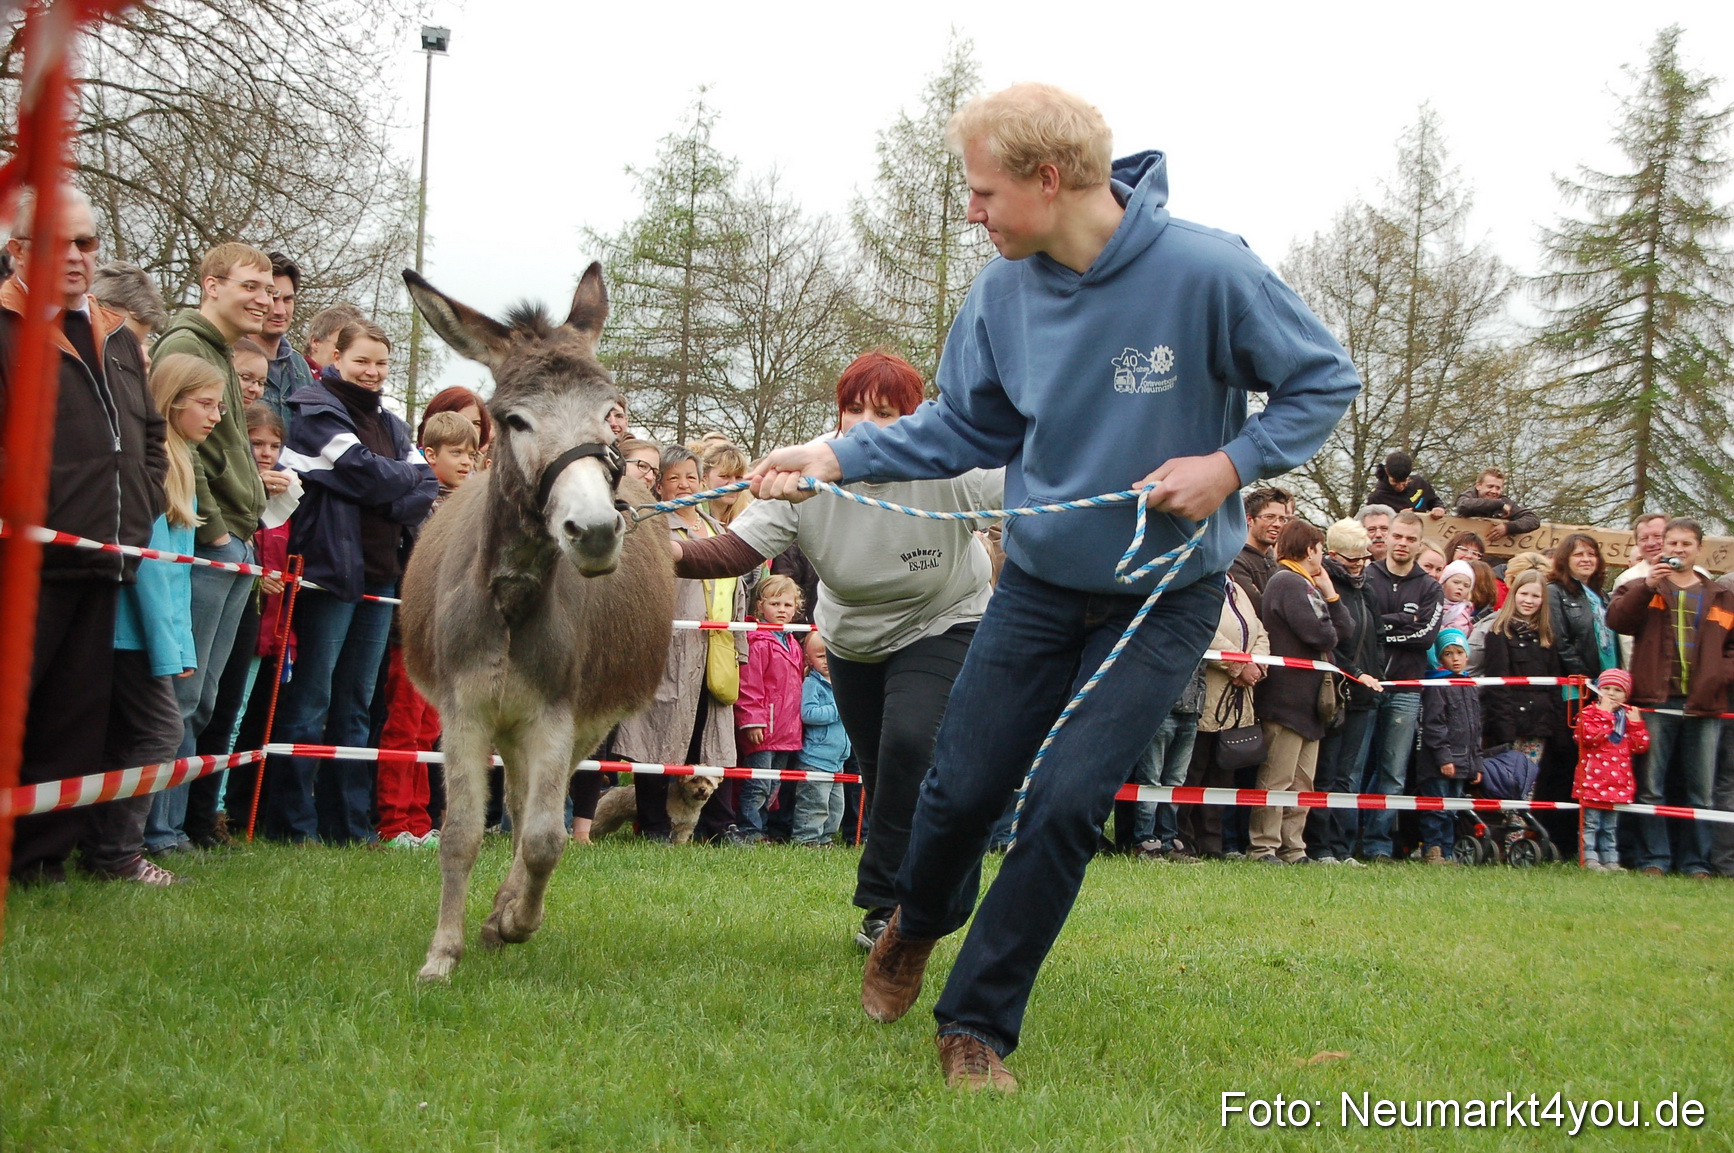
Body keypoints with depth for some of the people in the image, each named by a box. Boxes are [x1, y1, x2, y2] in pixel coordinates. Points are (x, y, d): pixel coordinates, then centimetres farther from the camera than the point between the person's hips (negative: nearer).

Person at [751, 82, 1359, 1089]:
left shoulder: (1208, 271, -23)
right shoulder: (1004, 292, -9)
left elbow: (1325, 382, -11)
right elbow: (965, 430, 3)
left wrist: (1230, 464, -23)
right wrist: (842, 457, -8)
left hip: (1164, 598, -4)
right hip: (1040, 582, 4)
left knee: (1063, 806, -8)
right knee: (963, 788, 6)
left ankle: (978, 1023, 9)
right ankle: (918, 927, 41)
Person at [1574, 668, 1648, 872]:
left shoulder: (1629, 717, 14)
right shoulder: (1589, 714, -2)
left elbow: (1640, 746, 7)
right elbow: (1591, 737, -22)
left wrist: (1635, 724, -4)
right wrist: (1605, 714, -17)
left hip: (1618, 783, 6)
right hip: (1593, 779, -6)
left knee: (1611, 825, 13)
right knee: (1591, 822, -5)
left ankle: (1610, 860, 18)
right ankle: (1589, 859, -3)